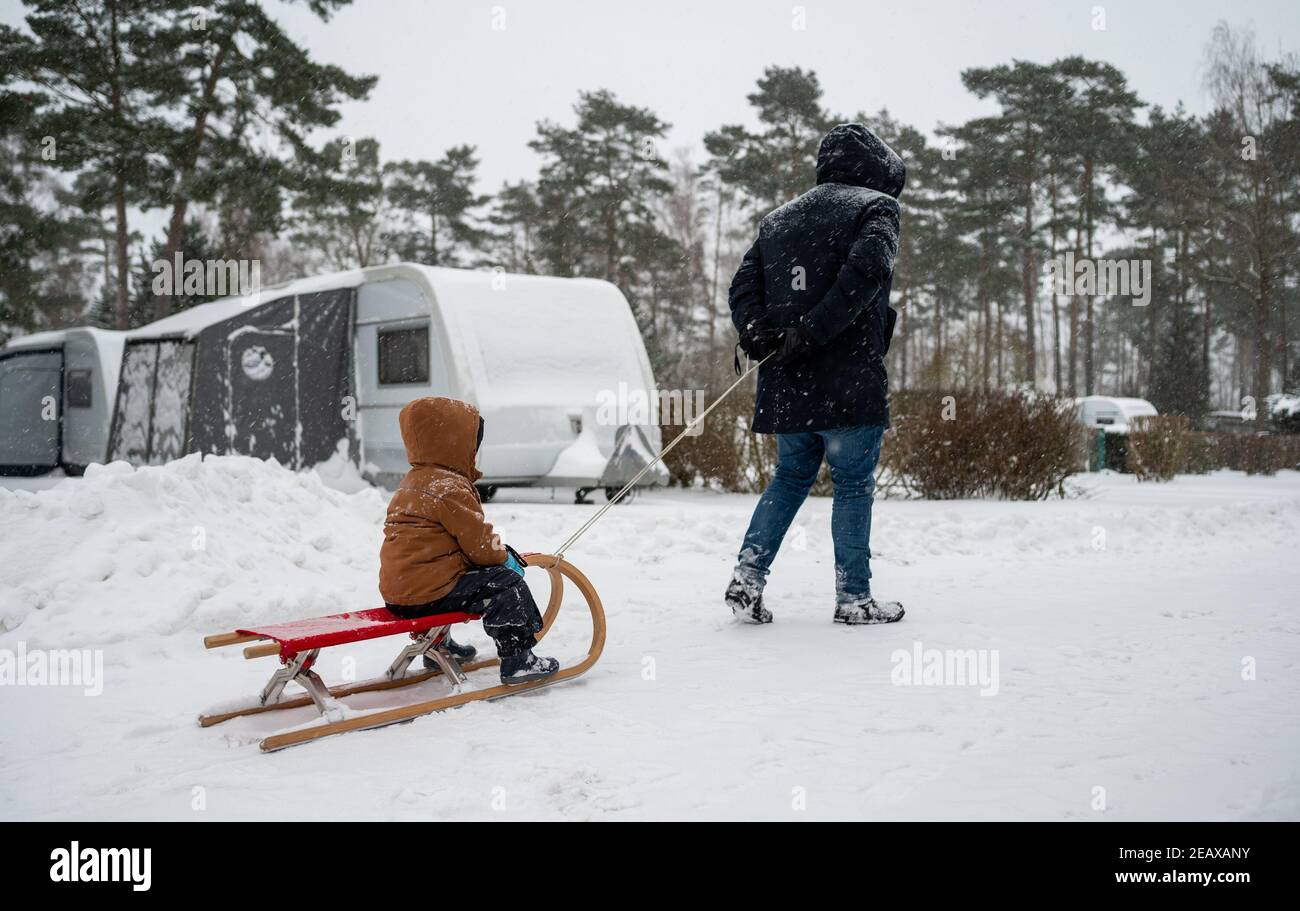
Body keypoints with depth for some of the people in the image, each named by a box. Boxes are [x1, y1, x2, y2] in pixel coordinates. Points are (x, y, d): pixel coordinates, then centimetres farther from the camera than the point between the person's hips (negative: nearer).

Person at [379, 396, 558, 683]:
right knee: (507, 584, -8)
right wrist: (505, 558, 8)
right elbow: (479, 543, -12)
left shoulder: (413, 481, 17)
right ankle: (516, 660, -9)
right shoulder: (450, 489, -16)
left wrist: (499, 551, 18)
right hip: (427, 592, -10)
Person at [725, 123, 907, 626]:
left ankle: (747, 575, 7)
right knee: (853, 484, 4)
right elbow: (864, 273, -18)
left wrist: (757, 334, -7)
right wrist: (810, 333, -20)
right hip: (848, 381, -5)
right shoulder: (876, 207, 0)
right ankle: (854, 598, 9)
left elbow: (743, 286, 8)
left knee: (791, 475, 18)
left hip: (786, 381, 6)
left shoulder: (778, 219, 19)